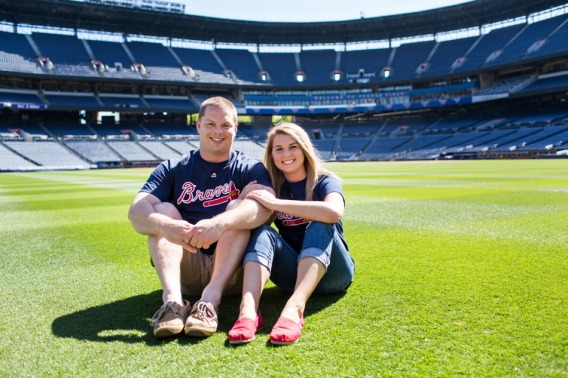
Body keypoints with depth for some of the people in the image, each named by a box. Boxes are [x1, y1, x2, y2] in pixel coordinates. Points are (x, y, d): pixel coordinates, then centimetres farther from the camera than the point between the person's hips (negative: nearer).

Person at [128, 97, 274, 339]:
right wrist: (166, 226, -35)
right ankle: (172, 299, -33)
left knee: (237, 208, -20)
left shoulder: (251, 170, 1)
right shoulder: (172, 170, 6)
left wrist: (219, 224, -42)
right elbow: (137, 211, -12)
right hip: (185, 272, 2)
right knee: (164, 209, -14)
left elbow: (263, 205, -22)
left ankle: (211, 299, -36)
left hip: (232, 273, -1)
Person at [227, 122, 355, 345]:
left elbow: (334, 212, -31)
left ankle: (295, 308, -50)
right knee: (263, 233, -22)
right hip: (293, 274, 3)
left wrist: (276, 204, -30)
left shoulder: (325, 181, -7)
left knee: (320, 226, -30)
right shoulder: (272, 186, 5)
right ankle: (248, 310, -45)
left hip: (331, 273, -2)